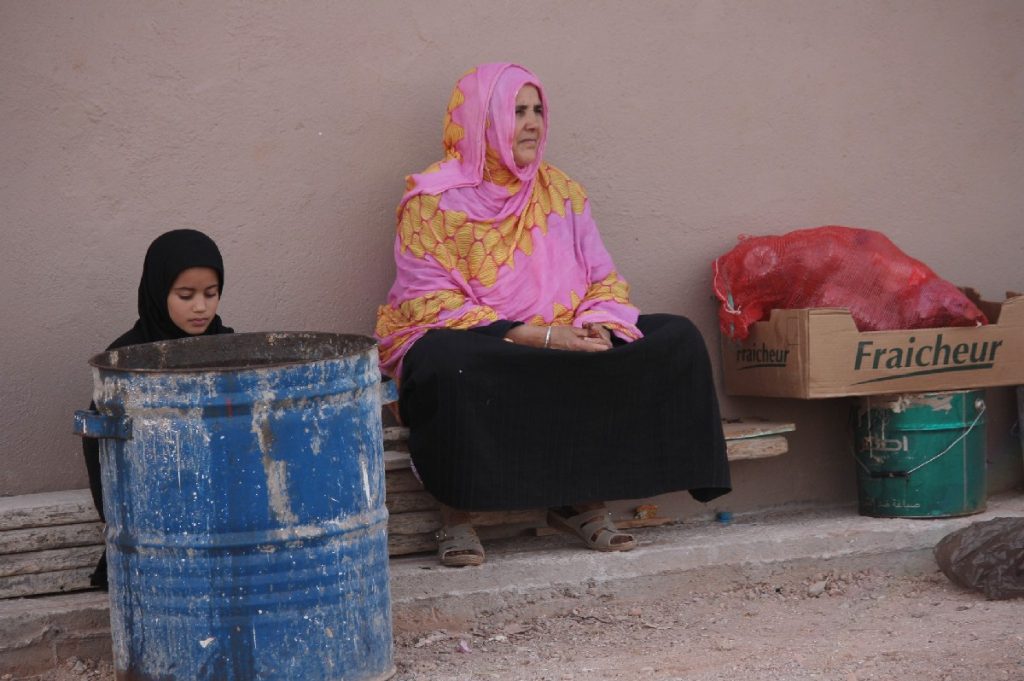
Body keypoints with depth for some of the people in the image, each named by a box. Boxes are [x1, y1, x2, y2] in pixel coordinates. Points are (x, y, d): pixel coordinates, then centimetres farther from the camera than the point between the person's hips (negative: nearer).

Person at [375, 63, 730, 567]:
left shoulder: (561, 192, 13)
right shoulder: (434, 198, -5)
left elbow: (604, 279, 12)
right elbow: (431, 304, -14)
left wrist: (599, 325, -13)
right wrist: (539, 336, -22)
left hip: (564, 347, 6)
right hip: (477, 349, -6)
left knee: (677, 339, -11)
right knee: (447, 363, -41)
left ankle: (583, 501, -11)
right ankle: (456, 516, -20)